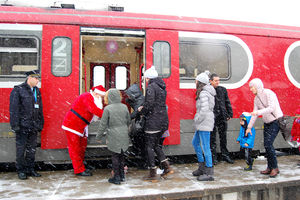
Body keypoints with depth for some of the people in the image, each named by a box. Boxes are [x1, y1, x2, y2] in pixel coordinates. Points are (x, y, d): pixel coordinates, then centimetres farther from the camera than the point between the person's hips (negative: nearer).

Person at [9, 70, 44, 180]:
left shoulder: (37, 91, 12)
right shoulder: (18, 90, -7)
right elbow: (14, 109, -10)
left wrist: (40, 124, 14)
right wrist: (15, 125, -15)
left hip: (33, 126, 6)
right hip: (22, 126, -6)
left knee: (32, 149, 12)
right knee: (21, 149, 4)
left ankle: (30, 169, 23)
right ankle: (21, 171, 15)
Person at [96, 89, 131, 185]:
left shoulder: (107, 109, -12)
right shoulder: (124, 107, 1)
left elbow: (103, 124, -8)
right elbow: (128, 122, 11)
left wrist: (98, 136, 5)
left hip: (113, 136, -4)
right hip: (124, 135, 4)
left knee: (115, 156, 6)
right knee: (121, 155, 17)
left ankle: (117, 177, 13)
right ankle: (122, 175, 26)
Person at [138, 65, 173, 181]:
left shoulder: (151, 87, -12)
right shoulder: (162, 87, 15)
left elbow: (149, 104, -20)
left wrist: (142, 111, 0)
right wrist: (144, 108, 17)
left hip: (153, 122, -8)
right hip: (163, 120, 9)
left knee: (150, 146, 2)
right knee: (156, 144, 20)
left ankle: (153, 174, 8)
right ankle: (167, 167, 17)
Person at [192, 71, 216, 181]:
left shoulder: (203, 93, -16)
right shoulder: (208, 92, 15)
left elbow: (204, 110, -25)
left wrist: (196, 120, -12)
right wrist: (197, 120, 16)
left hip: (204, 122, -11)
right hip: (203, 123, 11)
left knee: (205, 147, -5)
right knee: (195, 142, 20)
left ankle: (209, 173, 4)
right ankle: (202, 167, 28)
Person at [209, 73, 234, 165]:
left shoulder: (223, 90, 9)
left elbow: (227, 102, 14)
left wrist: (230, 114, 10)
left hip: (222, 117, 4)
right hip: (212, 117, -4)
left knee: (223, 137, 12)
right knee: (212, 138, 5)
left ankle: (225, 155, 25)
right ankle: (213, 157, 15)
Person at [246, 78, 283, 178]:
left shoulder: (268, 93, -16)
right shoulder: (256, 98, 8)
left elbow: (271, 108, -27)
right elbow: (255, 113, 13)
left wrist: (258, 112, -40)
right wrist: (249, 127, 13)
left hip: (276, 121, -8)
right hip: (267, 123, 8)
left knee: (268, 144, -14)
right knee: (266, 145, 4)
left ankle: (275, 168, -1)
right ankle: (270, 168, 15)